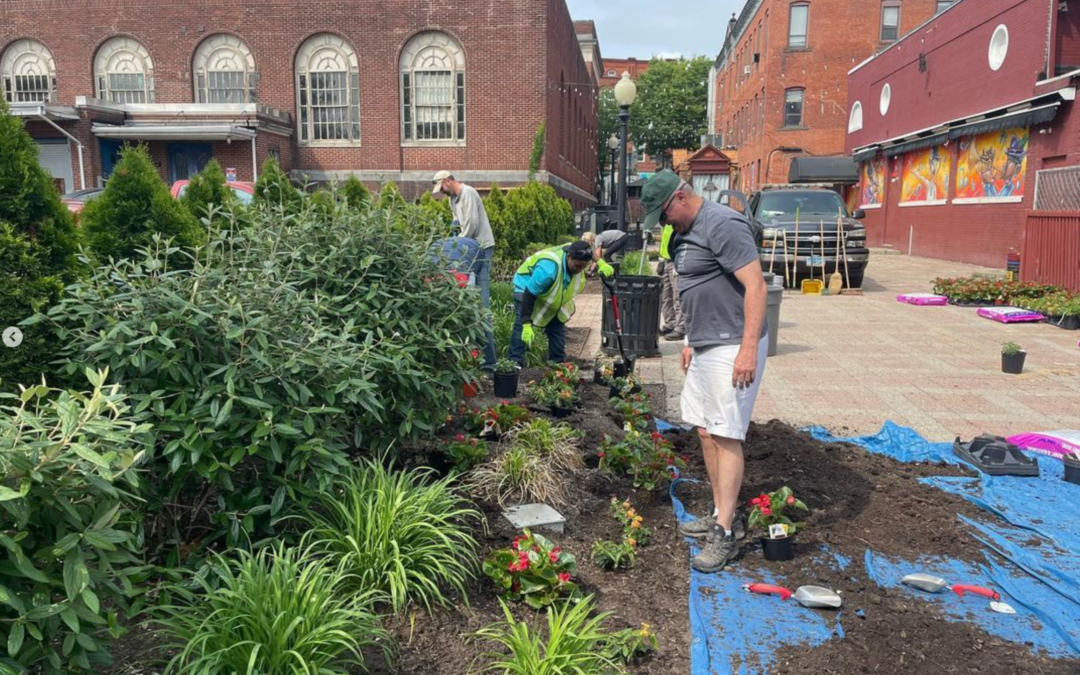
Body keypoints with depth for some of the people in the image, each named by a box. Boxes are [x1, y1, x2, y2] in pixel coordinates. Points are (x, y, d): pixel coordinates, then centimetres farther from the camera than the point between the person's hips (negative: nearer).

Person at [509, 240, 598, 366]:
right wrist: (526, 323, -40)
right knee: (522, 326, -21)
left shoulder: (576, 258, -24)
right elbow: (529, 296, -39)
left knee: (557, 327, 5)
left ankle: (558, 363, 14)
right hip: (527, 288, -7)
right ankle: (515, 362, -18)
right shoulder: (548, 268, -44)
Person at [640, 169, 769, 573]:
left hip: (733, 349, -10)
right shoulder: (684, 233, 15)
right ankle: (722, 515, 24)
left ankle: (725, 534, 1)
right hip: (704, 348, 10)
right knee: (705, 432, 12)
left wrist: (749, 348, -25)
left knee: (726, 436, -6)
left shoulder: (722, 225, -15)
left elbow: (756, 287, -21)